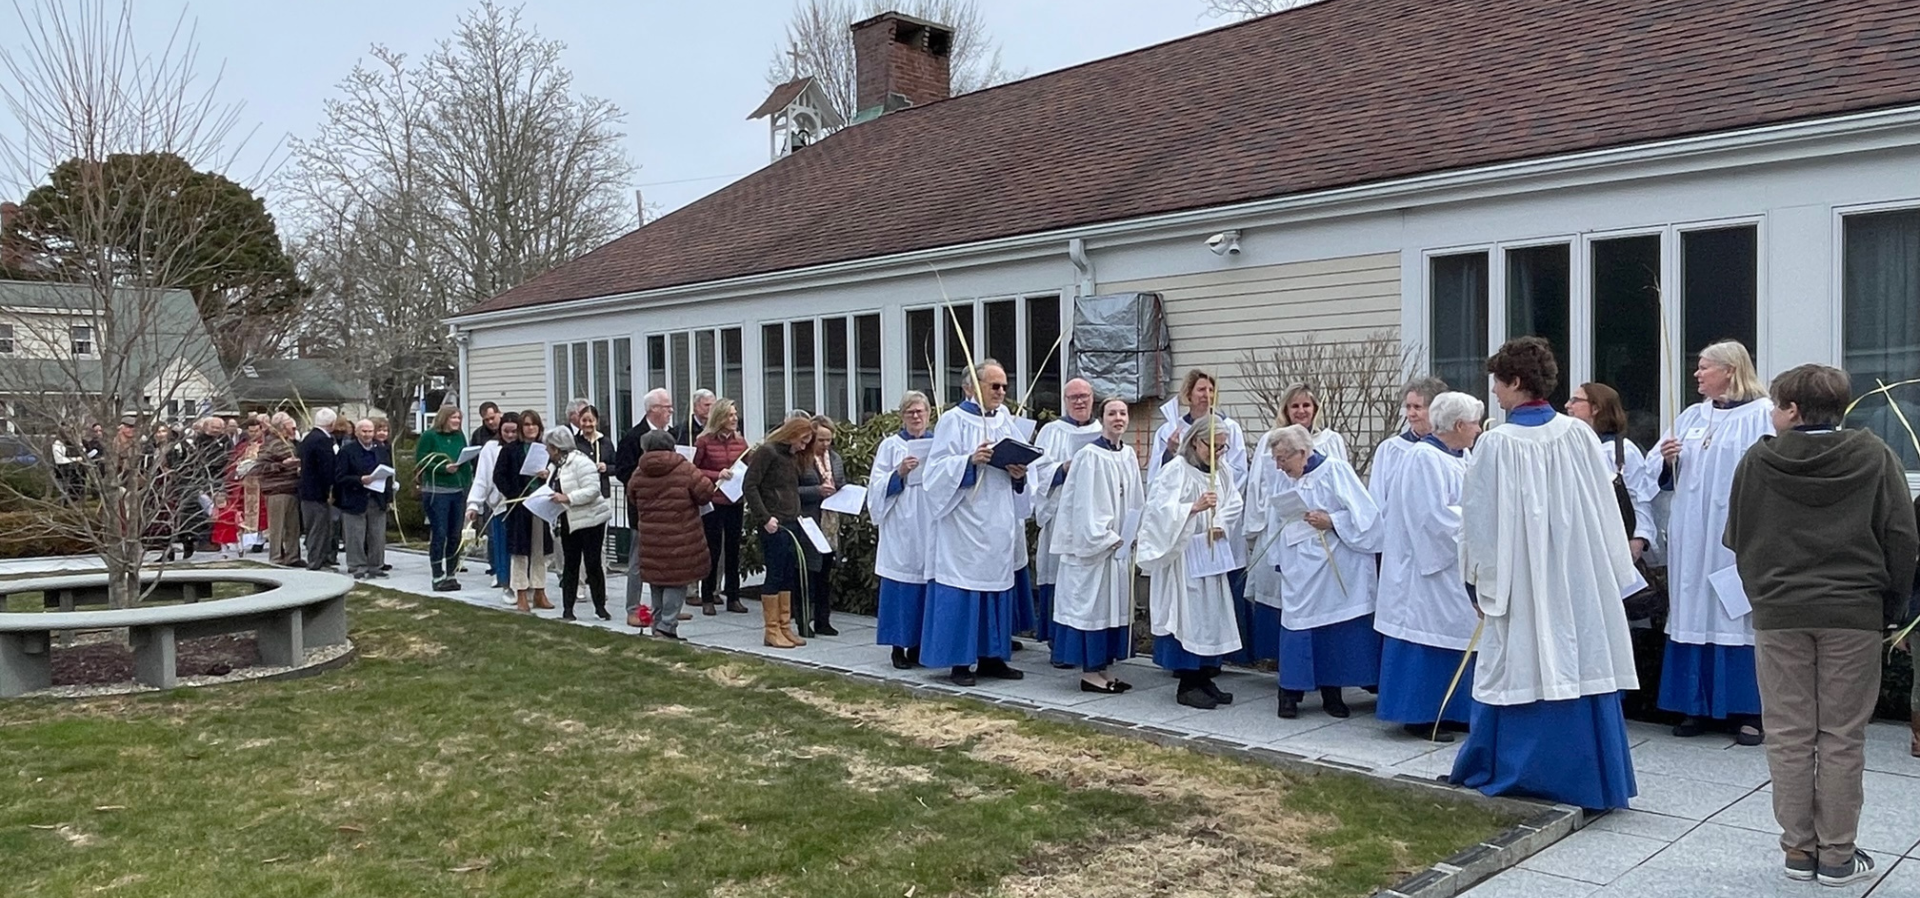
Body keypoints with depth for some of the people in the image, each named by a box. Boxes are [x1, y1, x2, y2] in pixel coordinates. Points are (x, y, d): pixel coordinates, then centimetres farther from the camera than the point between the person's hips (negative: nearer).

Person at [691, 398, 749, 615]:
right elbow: (692, 469, -4)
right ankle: (707, 598, 13)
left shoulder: (740, 441, 6)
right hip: (713, 502, -4)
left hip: (735, 502, 4)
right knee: (713, 549, 2)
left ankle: (733, 597, 16)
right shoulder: (703, 441, -6)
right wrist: (717, 475, -15)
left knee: (733, 549, 8)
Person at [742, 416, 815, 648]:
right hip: (773, 525, -8)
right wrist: (764, 518, -17)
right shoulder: (767, 452, -9)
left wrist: (797, 514, 6)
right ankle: (772, 631, 5)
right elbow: (749, 486, -13)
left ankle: (785, 627, 16)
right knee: (775, 575, -3)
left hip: (791, 523, 8)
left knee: (789, 576, 9)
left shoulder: (792, 457, 16)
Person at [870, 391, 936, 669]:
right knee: (902, 587, -3)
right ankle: (899, 646, 5)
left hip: (931, 527, 3)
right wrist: (899, 474, -17)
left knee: (928, 587, 4)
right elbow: (878, 488, -1)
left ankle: (918, 645, 14)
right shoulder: (890, 446, 4)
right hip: (901, 528, -3)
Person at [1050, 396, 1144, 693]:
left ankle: (1104, 667, 19)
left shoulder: (1129, 455, 8)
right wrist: (1107, 538, -16)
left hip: (1121, 544, 8)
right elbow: (1085, 504, -16)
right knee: (1092, 602, -2)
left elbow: (1135, 501, 14)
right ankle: (1089, 672, 5)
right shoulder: (1089, 456, -14)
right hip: (1093, 543, -8)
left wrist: (1135, 535, 6)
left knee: (1115, 603, 11)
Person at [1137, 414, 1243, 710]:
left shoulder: (1222, 471, 8)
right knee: (1187, 613, -5)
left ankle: (1205, 679, 20)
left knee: (1212, 613, 10)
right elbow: (1161, 509, -21)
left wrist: (1220, 525, -10)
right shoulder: (1176, 470, -13)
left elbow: (1233, 503, 9)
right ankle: (1187, 685, 3)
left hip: (1211, 552, 7)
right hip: (1182, 554, -7)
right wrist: (1194, 507, -35)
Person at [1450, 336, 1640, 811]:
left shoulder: (1495, 444, -12)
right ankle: (1590, 776, 17)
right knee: (1581, 664, 9)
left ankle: (1505, 771, 16)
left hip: (1520, 581, -3)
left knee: (1521, 672, 5)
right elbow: (1605, 509, 3)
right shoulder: (1579, 435, -2)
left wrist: (1480, 578, 5)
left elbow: (1479, 520, -6)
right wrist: (1613, 573, 12)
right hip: (1579, 581, 4)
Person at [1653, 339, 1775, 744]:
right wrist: (1667, 459, -8)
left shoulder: (1762, 415, -5)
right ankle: (1696, 706, 15)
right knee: (1694, 614, 7)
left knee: (1737, 615, -1)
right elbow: (1663, 475, 15)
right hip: (1693, 536, 6)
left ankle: (1749, 710, 8)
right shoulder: (1691, 416, 13)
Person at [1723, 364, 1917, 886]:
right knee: (1842, 736, 6)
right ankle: (1837, 856, 11)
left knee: (1789, 735, 7)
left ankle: (1798, 849, 13)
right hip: (1854, 614, 0)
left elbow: (1737, 539, 6)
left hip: (1778, 613, 0)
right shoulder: (1874, 456, -1)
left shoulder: (1757, 461, -1)